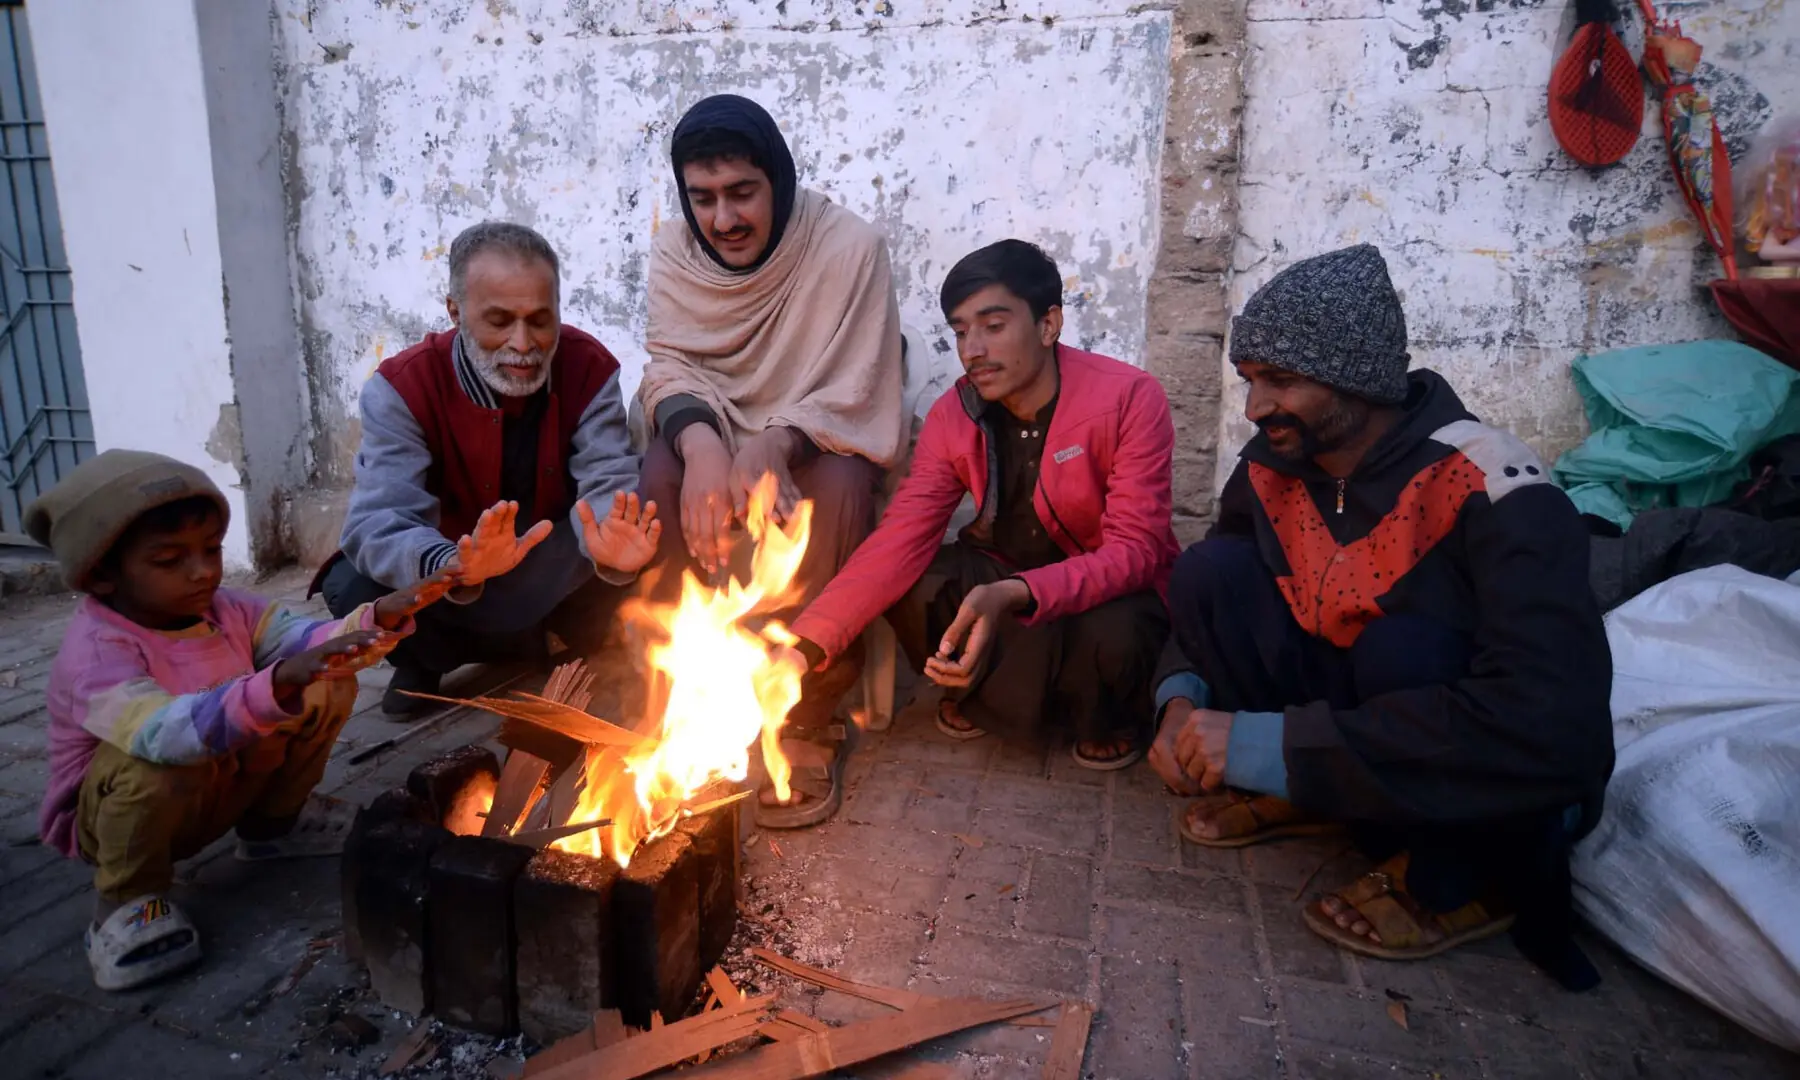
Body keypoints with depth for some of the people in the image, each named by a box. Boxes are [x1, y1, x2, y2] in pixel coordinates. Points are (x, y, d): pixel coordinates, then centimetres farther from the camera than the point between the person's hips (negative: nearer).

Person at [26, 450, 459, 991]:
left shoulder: (227, 609, -8)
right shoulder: (95, 651, -29)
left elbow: (309, 643, -16)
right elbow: (164, 730, -48)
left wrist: (378, 618, -38)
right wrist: (277, 686, -65)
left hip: (220, 788, 6)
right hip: (113, 816, -6)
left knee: (328, 690, -8)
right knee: (160, 761, -40)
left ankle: (272, 823, 12)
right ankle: (127, 898, -11)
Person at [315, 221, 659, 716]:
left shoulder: (589, 368, -14)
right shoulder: (401, 388, -19)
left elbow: (608, 484, -23)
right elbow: (380, 519, -30)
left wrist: (611, 545, -49)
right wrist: (457, 570, -54)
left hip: (555, 577, 0)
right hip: (448, 580, 0)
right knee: (353, 586, -28)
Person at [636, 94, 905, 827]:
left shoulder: (849, 245, -14)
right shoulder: (674, 255, -1)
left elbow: (853, 398, -18)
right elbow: (671, 370, -9)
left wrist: (775, 442, -39)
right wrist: (699, 439, -33)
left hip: (824, 444, -3)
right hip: (718, 441, 3)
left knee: (836, 486, -36)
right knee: (664, 469, -29)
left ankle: (810, 721, -22)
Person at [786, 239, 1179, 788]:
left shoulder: (1130, 400, -22)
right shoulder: (952, 417, -10)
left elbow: (1135, 550, -28)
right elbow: (899, 542, -19)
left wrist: (1014, 596, -46)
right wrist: (805, 646, -33)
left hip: (1113, 590, -3)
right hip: (1003, 577, 3)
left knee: (1111, 636, -36)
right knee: (909, 586, -24)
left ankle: (1109, 718, -1)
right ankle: (979, 688, 4)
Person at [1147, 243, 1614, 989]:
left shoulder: (1498, 500, -28)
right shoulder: (1274, 465, -9)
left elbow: (1545, 732, -40)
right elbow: (1207, 601, 6)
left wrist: (1272, 744, -39)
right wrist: (1183, 699, -16)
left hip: (1503, 799, -5)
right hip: (1353, 708, 5)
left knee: (1403, 647, -36)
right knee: (1213, 569, -14)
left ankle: (1460, 885, -8)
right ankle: (1296, 795, 4)